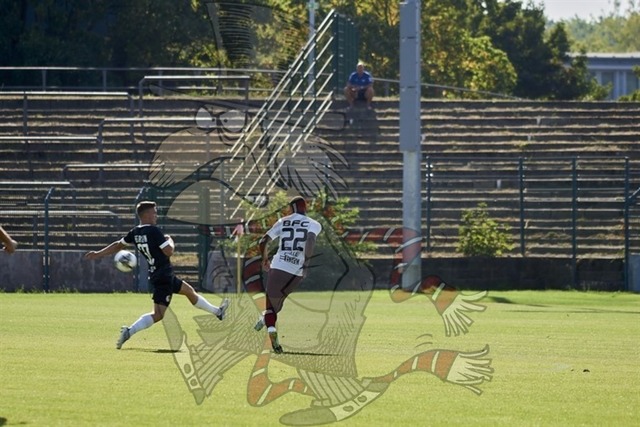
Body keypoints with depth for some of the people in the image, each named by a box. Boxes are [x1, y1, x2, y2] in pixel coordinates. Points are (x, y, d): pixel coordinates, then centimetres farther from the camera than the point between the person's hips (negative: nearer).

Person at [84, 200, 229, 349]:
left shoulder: (135, 233, 3)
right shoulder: (154, 231, -21)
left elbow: (118, 245, 10)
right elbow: (169, 251, -23)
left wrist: (98, 254, 20)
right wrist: (170, 240, -2)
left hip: (155, 274, 10)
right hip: (163, 277, -10)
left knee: (189, 291, 26)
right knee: (158, 315, -12)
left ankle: (217, 312, 43)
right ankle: (129, 331, -23)